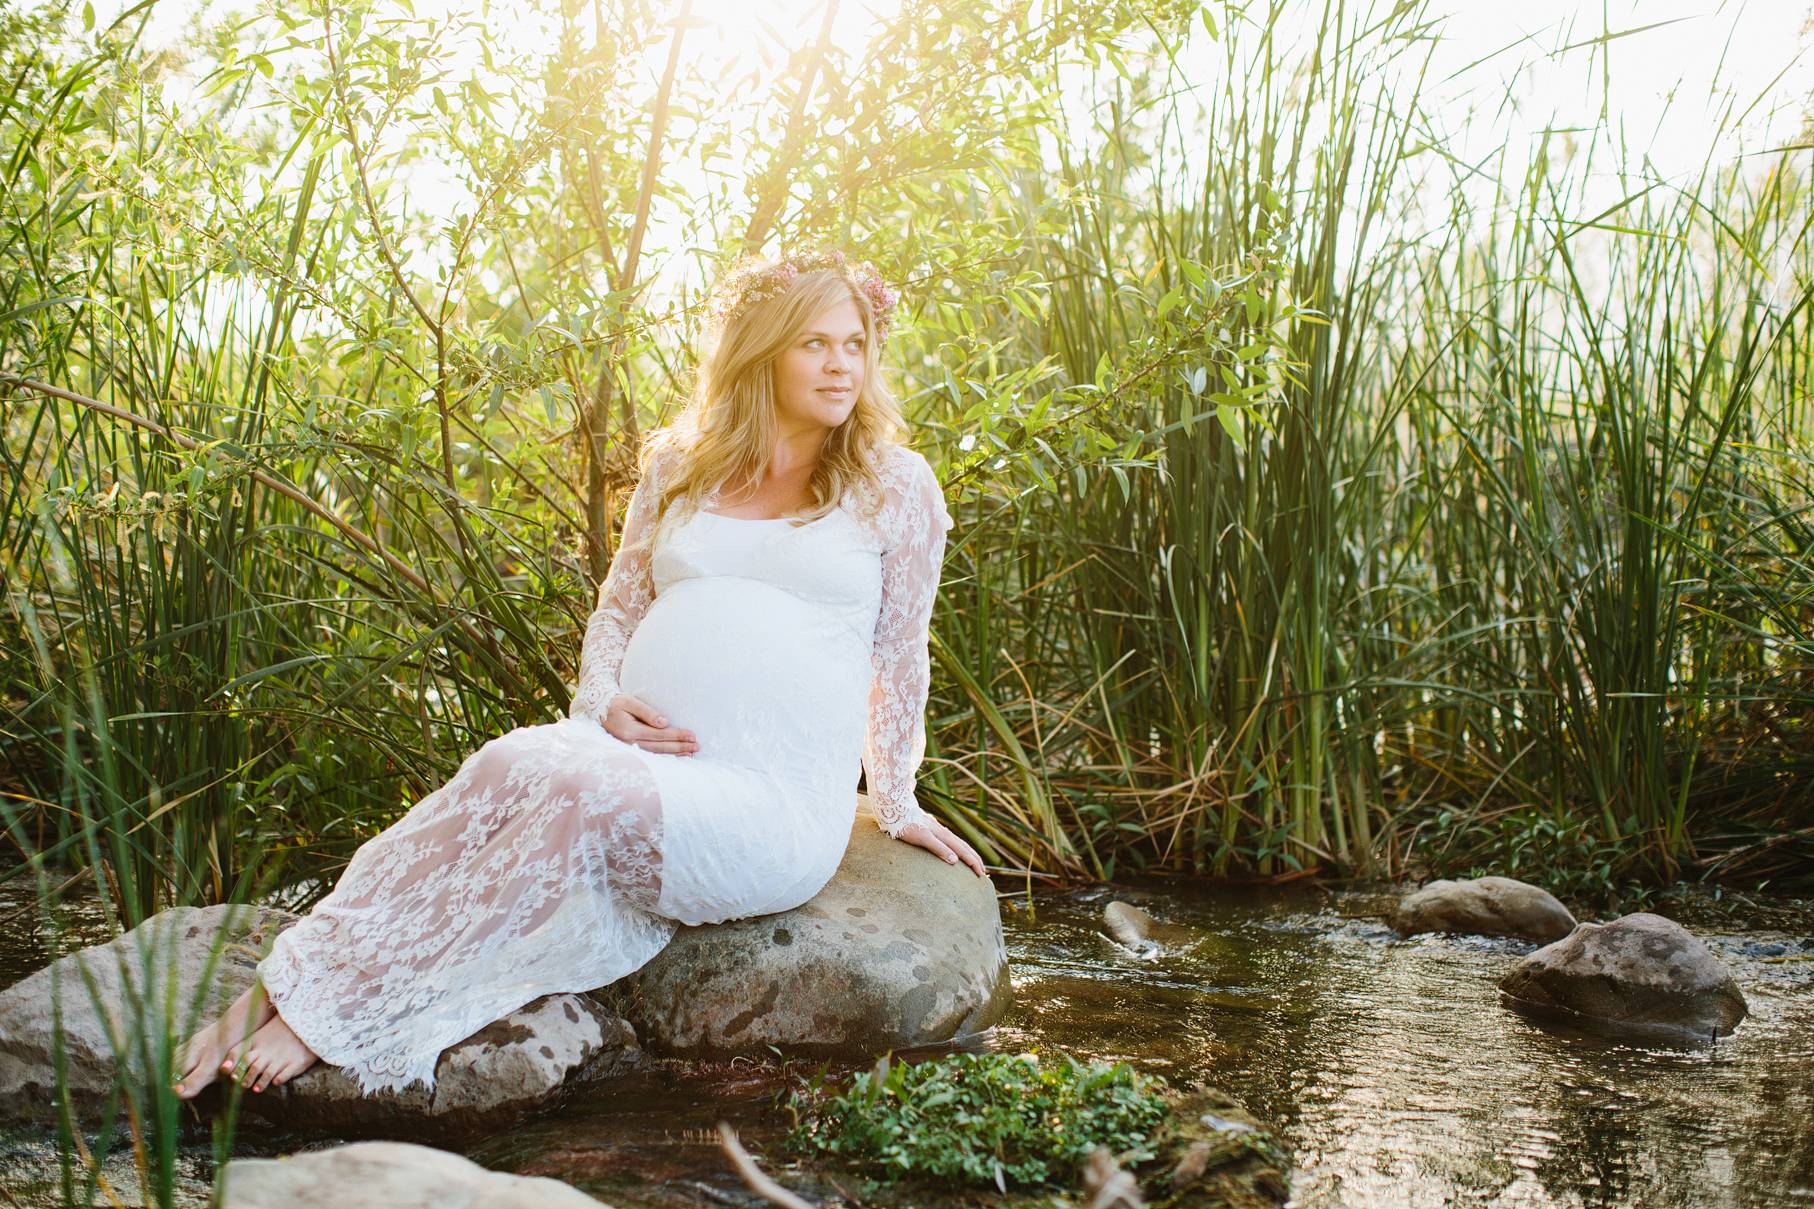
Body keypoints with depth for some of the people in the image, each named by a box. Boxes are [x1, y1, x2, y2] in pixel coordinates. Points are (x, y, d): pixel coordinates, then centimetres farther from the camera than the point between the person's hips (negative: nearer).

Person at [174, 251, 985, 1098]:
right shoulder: (679, 465, 16)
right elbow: (618, 606, 21)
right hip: (640, 752, 3)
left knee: (577, 797, -34)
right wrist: (606, 700, 1)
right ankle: (277, 988, -35)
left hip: (777, 807, -3)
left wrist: (896, 805, 14)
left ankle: (330, 1013, -33)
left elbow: (900, 655, 11)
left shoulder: (894, 482, 6)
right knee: (509, 766, -32)